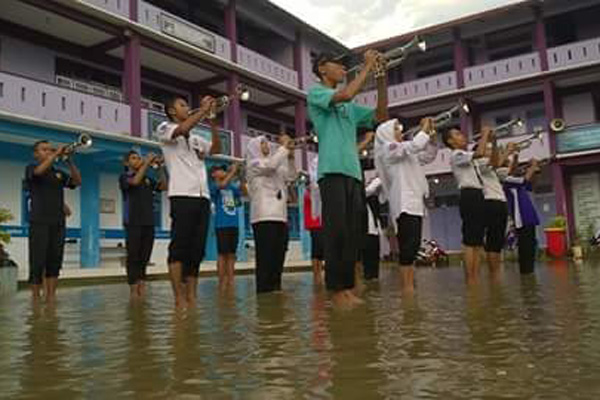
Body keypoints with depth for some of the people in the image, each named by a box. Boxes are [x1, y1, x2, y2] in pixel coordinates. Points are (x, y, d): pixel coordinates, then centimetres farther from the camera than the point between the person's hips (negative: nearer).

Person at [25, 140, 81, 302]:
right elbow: (39, 171, -18)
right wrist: (57, 153, -13)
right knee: (38, 261, -4)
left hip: (58, 222, 4)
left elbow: (77, 181, 5)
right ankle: (36, 297, 3)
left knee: (55, 261, 3)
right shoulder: (31, 168, 6)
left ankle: (51, 297, 7)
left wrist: (69, 160, -3)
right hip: (39, 221, -4)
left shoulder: (59, 173, 18)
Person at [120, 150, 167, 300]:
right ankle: (133, 290, -3)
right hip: (133, 222, -5)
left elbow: (163, 187, 5)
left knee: (144, 257, 5)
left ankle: (141, 288, 10)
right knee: (133, 257, -4)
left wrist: (160, 168, -1)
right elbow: (135, 181, -17)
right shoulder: (124, 176, 5)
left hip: (149, 222, 5)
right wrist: (147, 162, -14)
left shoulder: (148, 179, 18)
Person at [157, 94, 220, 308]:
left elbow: (216, 149, 14)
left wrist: (212, 121, 9)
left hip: (203, 197, 6)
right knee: (179, 248, -9)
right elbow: (182, 129, -14)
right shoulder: (164, 129, 7)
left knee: (197, 250, 4)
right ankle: (179, 299, -9)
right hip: (182, 196, -6)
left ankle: (192, 296, 7)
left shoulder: (196, 139, 24)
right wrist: (203, 110, -6)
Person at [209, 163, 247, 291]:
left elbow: (244, 192, 6)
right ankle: (222, 283, 0)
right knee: (223, 254, -4)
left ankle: (230, 282, 10)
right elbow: (222, 185, -20)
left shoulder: (231, 187, 16)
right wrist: (233, 171, -13)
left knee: (231, 255, 6)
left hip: (234, 224, 5)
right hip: (222, 225, -5)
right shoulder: (214, 186, 0)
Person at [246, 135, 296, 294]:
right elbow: (271, 164, -14)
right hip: (264, 216, -8)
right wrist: (284, 146, -6)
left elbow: (290, 176, 21)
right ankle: (264, 292, -11)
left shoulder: (275, 168, 27)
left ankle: (275, 290, 12)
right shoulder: (253, 164, 3)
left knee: (278, 258, 7)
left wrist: (290, 155, 11)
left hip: (279, 216, 8)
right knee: (266, 257, -12)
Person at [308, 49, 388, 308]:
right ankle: (336, 289, -6)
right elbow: (346, 94, -13)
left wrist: (381, 78, 14)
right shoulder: (315, 93, 5)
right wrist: (367, 67, -2)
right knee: (336, 231, -11)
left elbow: (380, 115, 19)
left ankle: (347, 287, 8)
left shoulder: (349, 107, 25)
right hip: (332, 170, -7)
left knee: (352, 234, 4)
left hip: (354, 171, 7)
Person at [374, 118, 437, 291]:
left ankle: (410, 286, 5)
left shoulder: (405, 151, 25)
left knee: (412, 245, 5)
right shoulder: (387, 149, -1)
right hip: (404, 202, -9)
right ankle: (407, 287, -16)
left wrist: (431, 135, 14)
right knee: (409, 244, -15)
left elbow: (428, 156, 25)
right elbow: (414, 146, -16)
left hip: (414, 201, 9)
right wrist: (424, 130, -2)